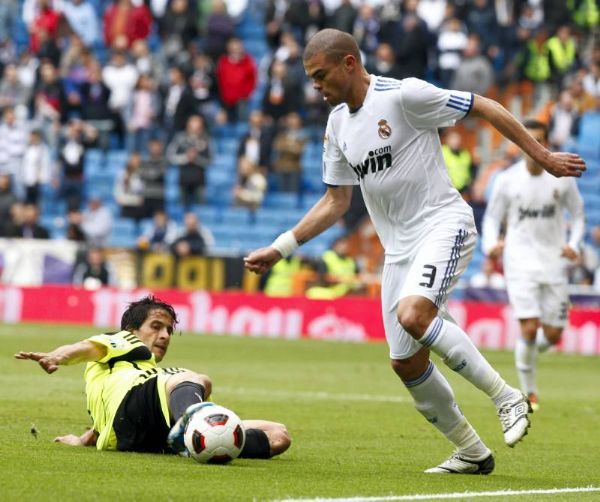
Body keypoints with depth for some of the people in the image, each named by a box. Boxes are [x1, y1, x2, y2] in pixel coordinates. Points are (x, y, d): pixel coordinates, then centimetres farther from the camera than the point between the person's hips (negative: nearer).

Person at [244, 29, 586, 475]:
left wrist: (543, 156, -8)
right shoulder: (338, 123, 11)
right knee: (406, 363, 2)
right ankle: (472, 453, 17)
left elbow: (486, 108, -8)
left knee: (413, 315, -32)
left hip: (444, 224, -8)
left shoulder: (404, 95, -12)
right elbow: (336, 202, 19)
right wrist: (279, 249, 13)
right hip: (398, 247, 8)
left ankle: (508, 398, -20)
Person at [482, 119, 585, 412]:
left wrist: (573, 244, -6)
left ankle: (530, 350, 37)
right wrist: (490, 244, -13)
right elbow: (492, 217, 6)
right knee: (530, 327, -14)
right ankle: (529, 392, 3)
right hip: (521, 260, -2)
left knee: (553, 334, 0)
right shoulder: (507, 180, -3)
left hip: (554, 261, 2)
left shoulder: (562, 178, -1)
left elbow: (577, 214, 11)